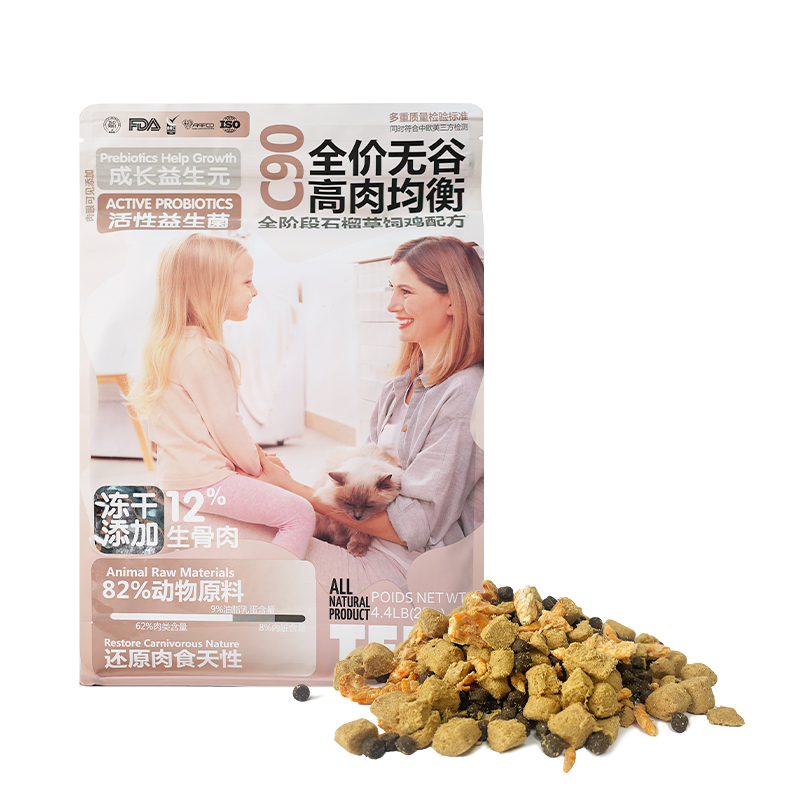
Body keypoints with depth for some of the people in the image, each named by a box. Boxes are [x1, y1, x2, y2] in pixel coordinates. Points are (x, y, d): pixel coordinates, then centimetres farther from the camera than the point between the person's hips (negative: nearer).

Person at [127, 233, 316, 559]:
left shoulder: (173, 343, 12)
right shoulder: (202, 352, -22)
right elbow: (225, 424, -19)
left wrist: (250, 452, 13)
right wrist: (254, 465, -3)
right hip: (204, 480, -11)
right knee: (299, 513, -12)